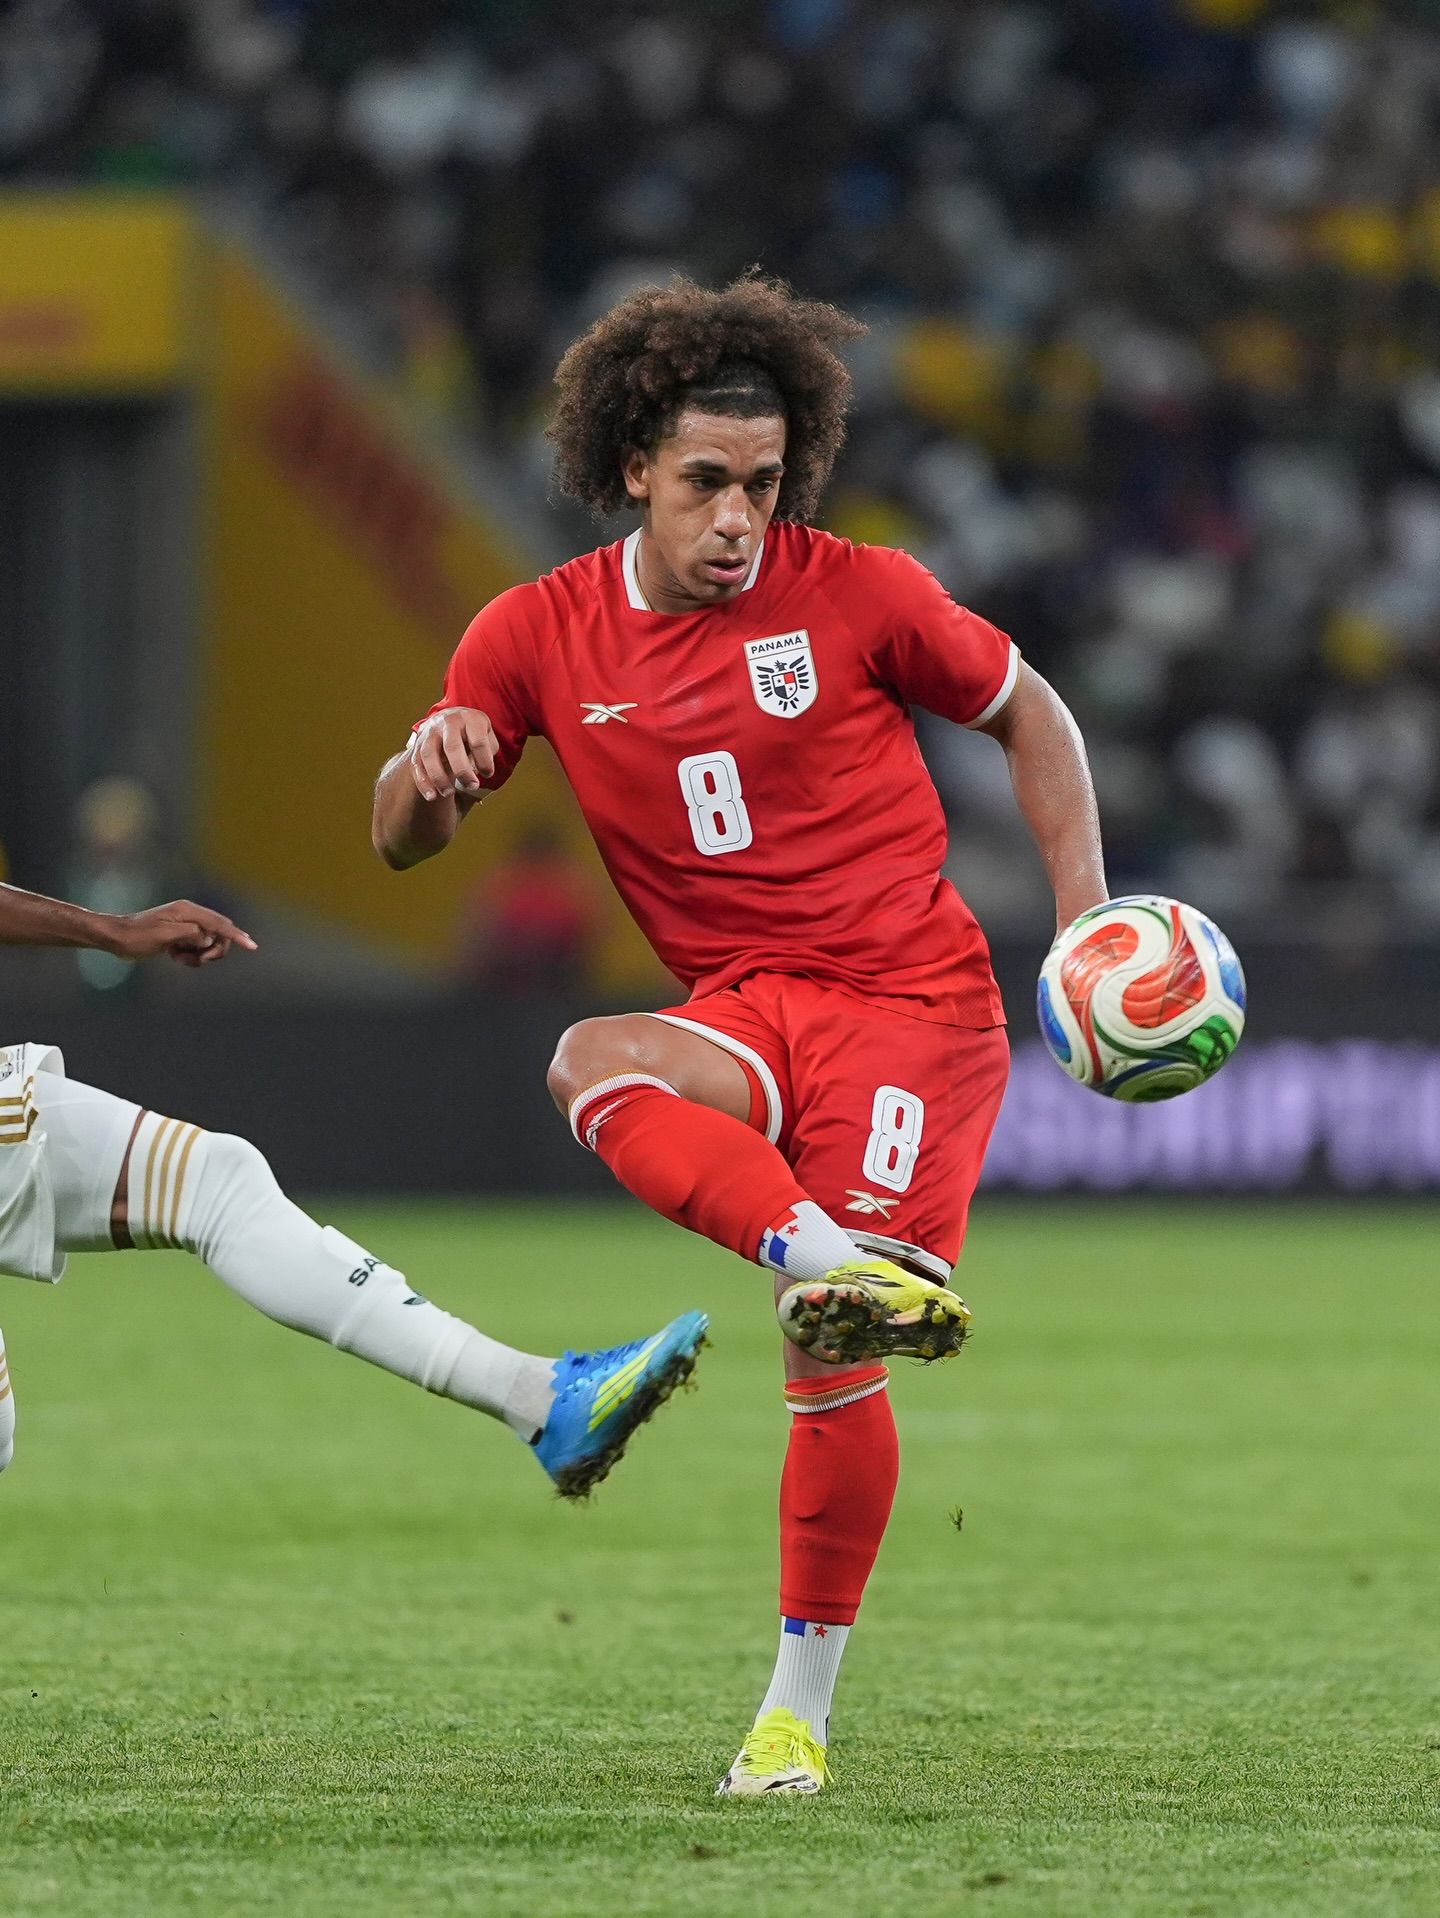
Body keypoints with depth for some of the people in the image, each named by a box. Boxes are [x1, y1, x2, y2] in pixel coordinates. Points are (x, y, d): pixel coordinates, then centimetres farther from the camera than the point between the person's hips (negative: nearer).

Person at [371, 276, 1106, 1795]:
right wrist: (433, 768, -18)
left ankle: (803, 1702, 2)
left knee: (834, 1363, -14)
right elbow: (401, 838, 6)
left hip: (910, 999, -3)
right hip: (739, 1011, 3)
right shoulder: (543, 635, 3)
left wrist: (1084, 917, 3)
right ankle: (824, 1259, -52)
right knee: (592, 1062, -33)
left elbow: (1027, 714, 11)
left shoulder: (858, 597, -4)